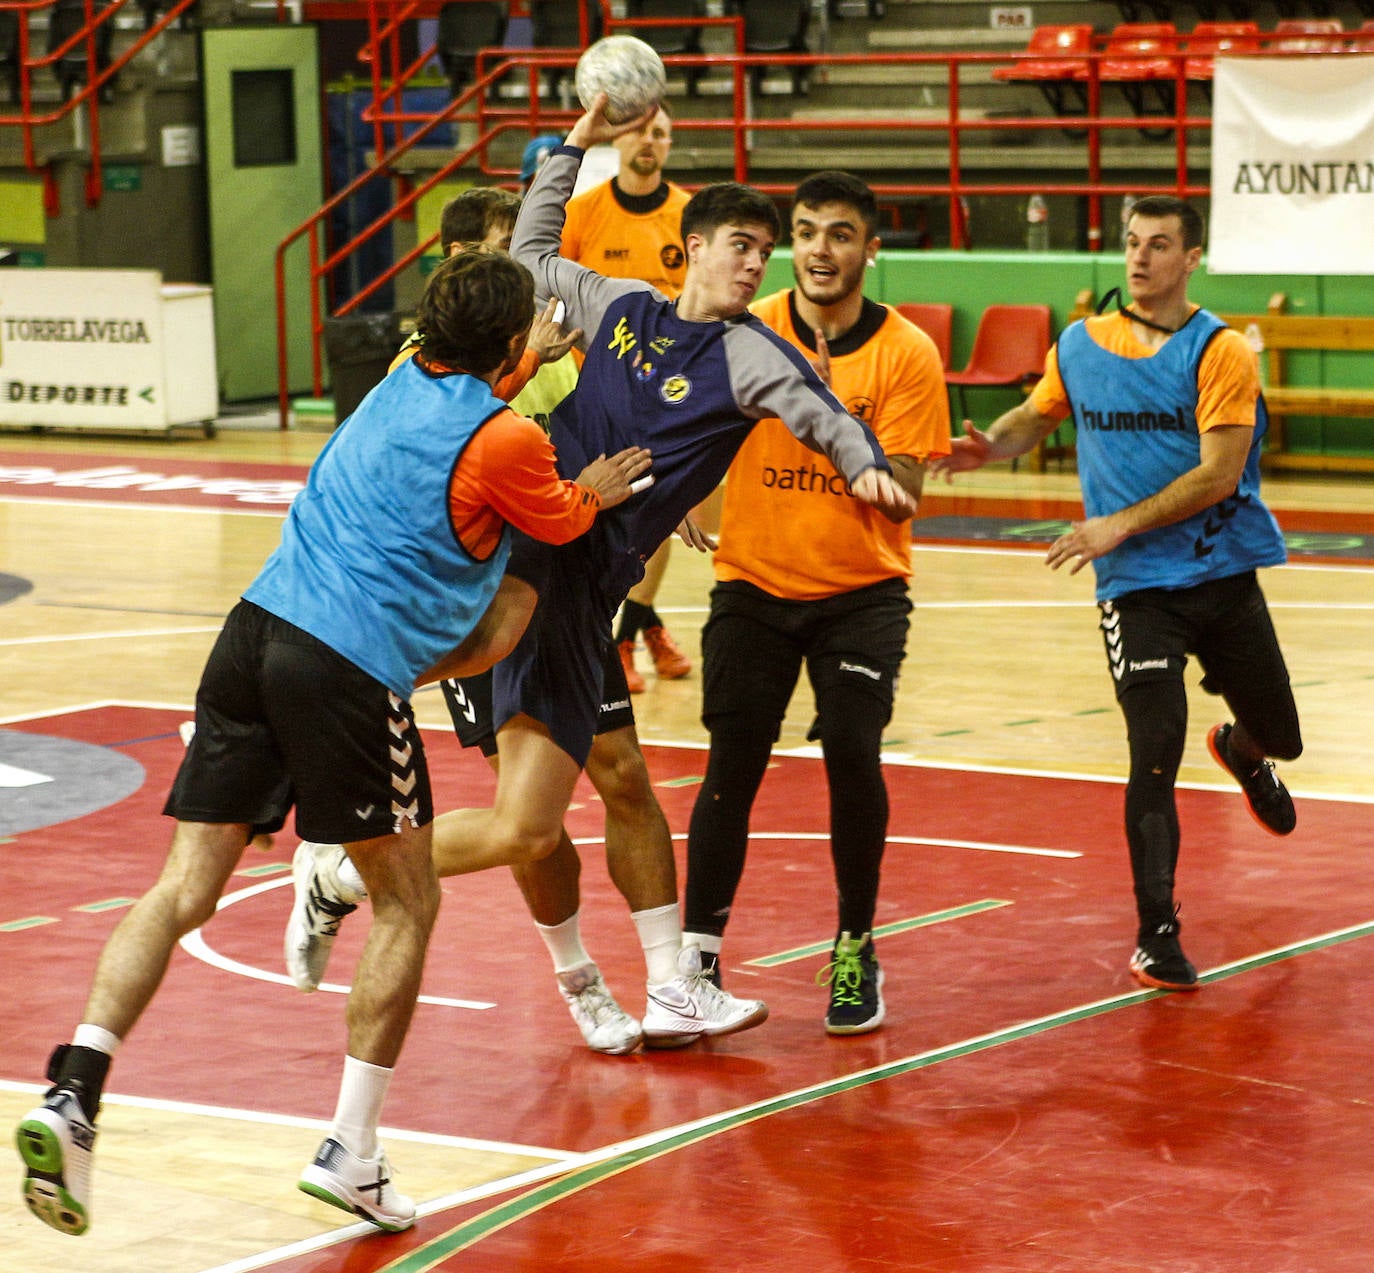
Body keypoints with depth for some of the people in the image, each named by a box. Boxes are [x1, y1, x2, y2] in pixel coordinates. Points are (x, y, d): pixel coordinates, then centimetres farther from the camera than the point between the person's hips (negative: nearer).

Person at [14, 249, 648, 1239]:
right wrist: (600, 487, 39)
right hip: (350, 670, -6)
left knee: (186, 890, 4)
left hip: (256, 630, 7)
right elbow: (566, 521, 19)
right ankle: (351, 1153, 9)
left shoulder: (399, 389, 18)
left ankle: (74, 1093, -12)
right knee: (408, 905, 10)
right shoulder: (507, 442, -2)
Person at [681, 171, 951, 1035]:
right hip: (754, 584, 1)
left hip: (861, 593, -1)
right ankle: (698, 955, 9)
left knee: (853, 758, -10)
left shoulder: (907, 353, -6)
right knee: (732, 768, -3)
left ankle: (855, 953, 9)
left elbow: (902, 495, -11)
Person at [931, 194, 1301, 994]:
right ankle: (1157, 936, -6)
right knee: (1156, 755, -14)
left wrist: (1123, 524, -19)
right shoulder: (1081, 346, 4)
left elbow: (1219, 473, -15)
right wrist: (991, 444, 0)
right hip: (1137, 588, 0)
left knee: (1278, 737, 15)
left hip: (1226, 571, 0)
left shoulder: (1221, 352, -7)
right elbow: (1036, 418, 22)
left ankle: (1242, 752, 54)